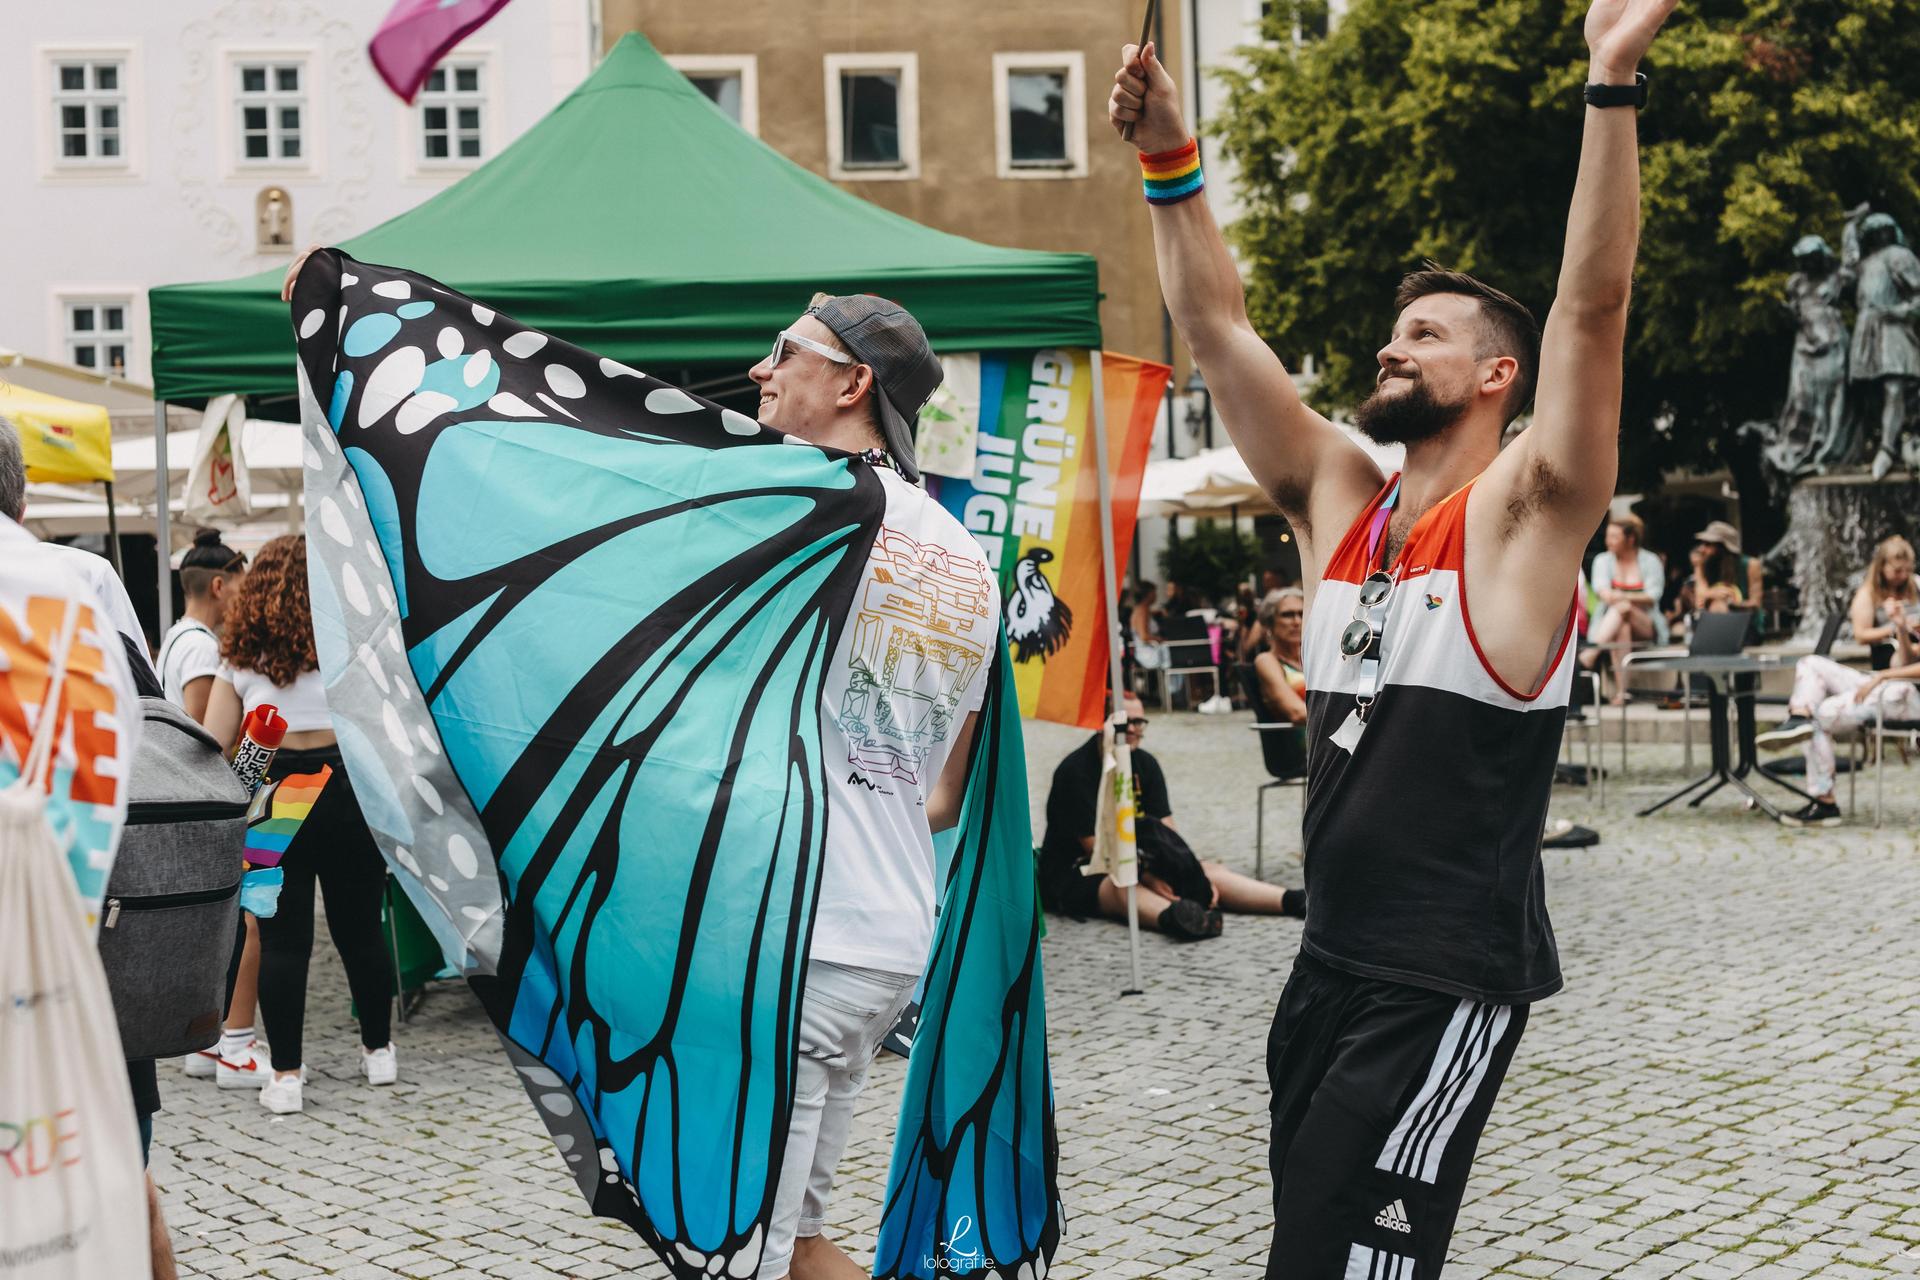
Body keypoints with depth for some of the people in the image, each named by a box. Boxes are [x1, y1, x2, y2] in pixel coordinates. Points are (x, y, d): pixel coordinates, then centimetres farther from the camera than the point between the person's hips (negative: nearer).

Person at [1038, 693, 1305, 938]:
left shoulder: (1145, 764, 5)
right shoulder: (1075, 770, -16)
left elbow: (1168, 832, -3)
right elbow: (1096, 847, -21)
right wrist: (1149, 880, -31)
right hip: (1072, 872, -7)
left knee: (1209, 870, -14)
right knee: (1120, 887, -39)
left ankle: (1293, 901, -31)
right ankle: (1171, 917, -73)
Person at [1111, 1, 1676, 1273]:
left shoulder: (1521, 514, -8)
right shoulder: (1336, 496, 9)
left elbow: (1594, 304, -19)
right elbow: (1218, 326, 9)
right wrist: (1170, 163, 3)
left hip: (1451, 981, -7)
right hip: (1331, 963, 7)